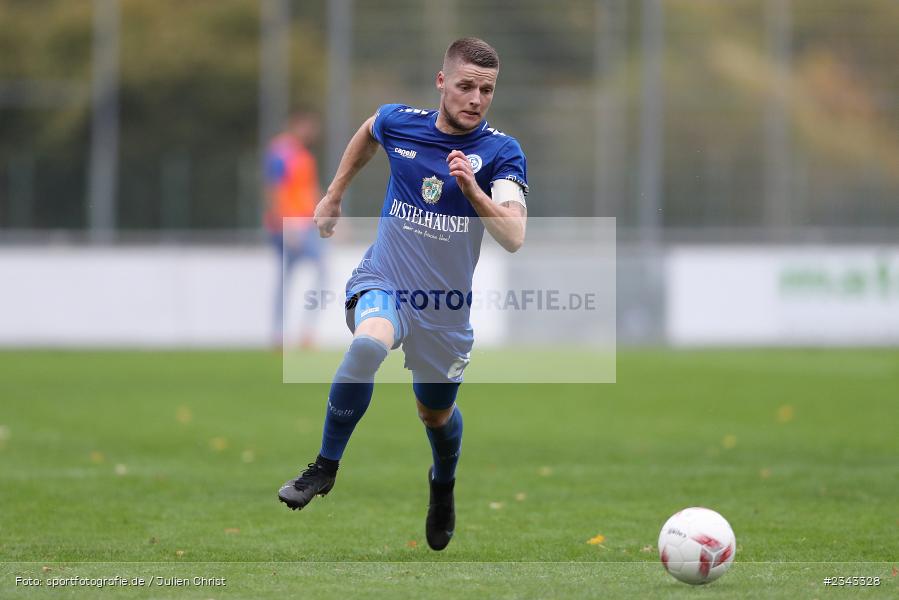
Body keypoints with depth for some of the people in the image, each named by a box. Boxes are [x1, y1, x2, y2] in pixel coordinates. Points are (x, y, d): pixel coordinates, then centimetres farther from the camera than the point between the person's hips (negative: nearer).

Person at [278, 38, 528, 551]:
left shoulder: (502, 152, -12)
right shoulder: (400, 123, -6)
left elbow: (514, 238, -24)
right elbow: (368, 134, 21)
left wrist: (471, 188, -37)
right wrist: (334, 195, 27)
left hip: (445, 305, 1)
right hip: (382, 281, -1)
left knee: (437, 413, 18)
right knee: (369, 343, -34)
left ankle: (444, 486, 54)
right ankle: (326, 467, -19)